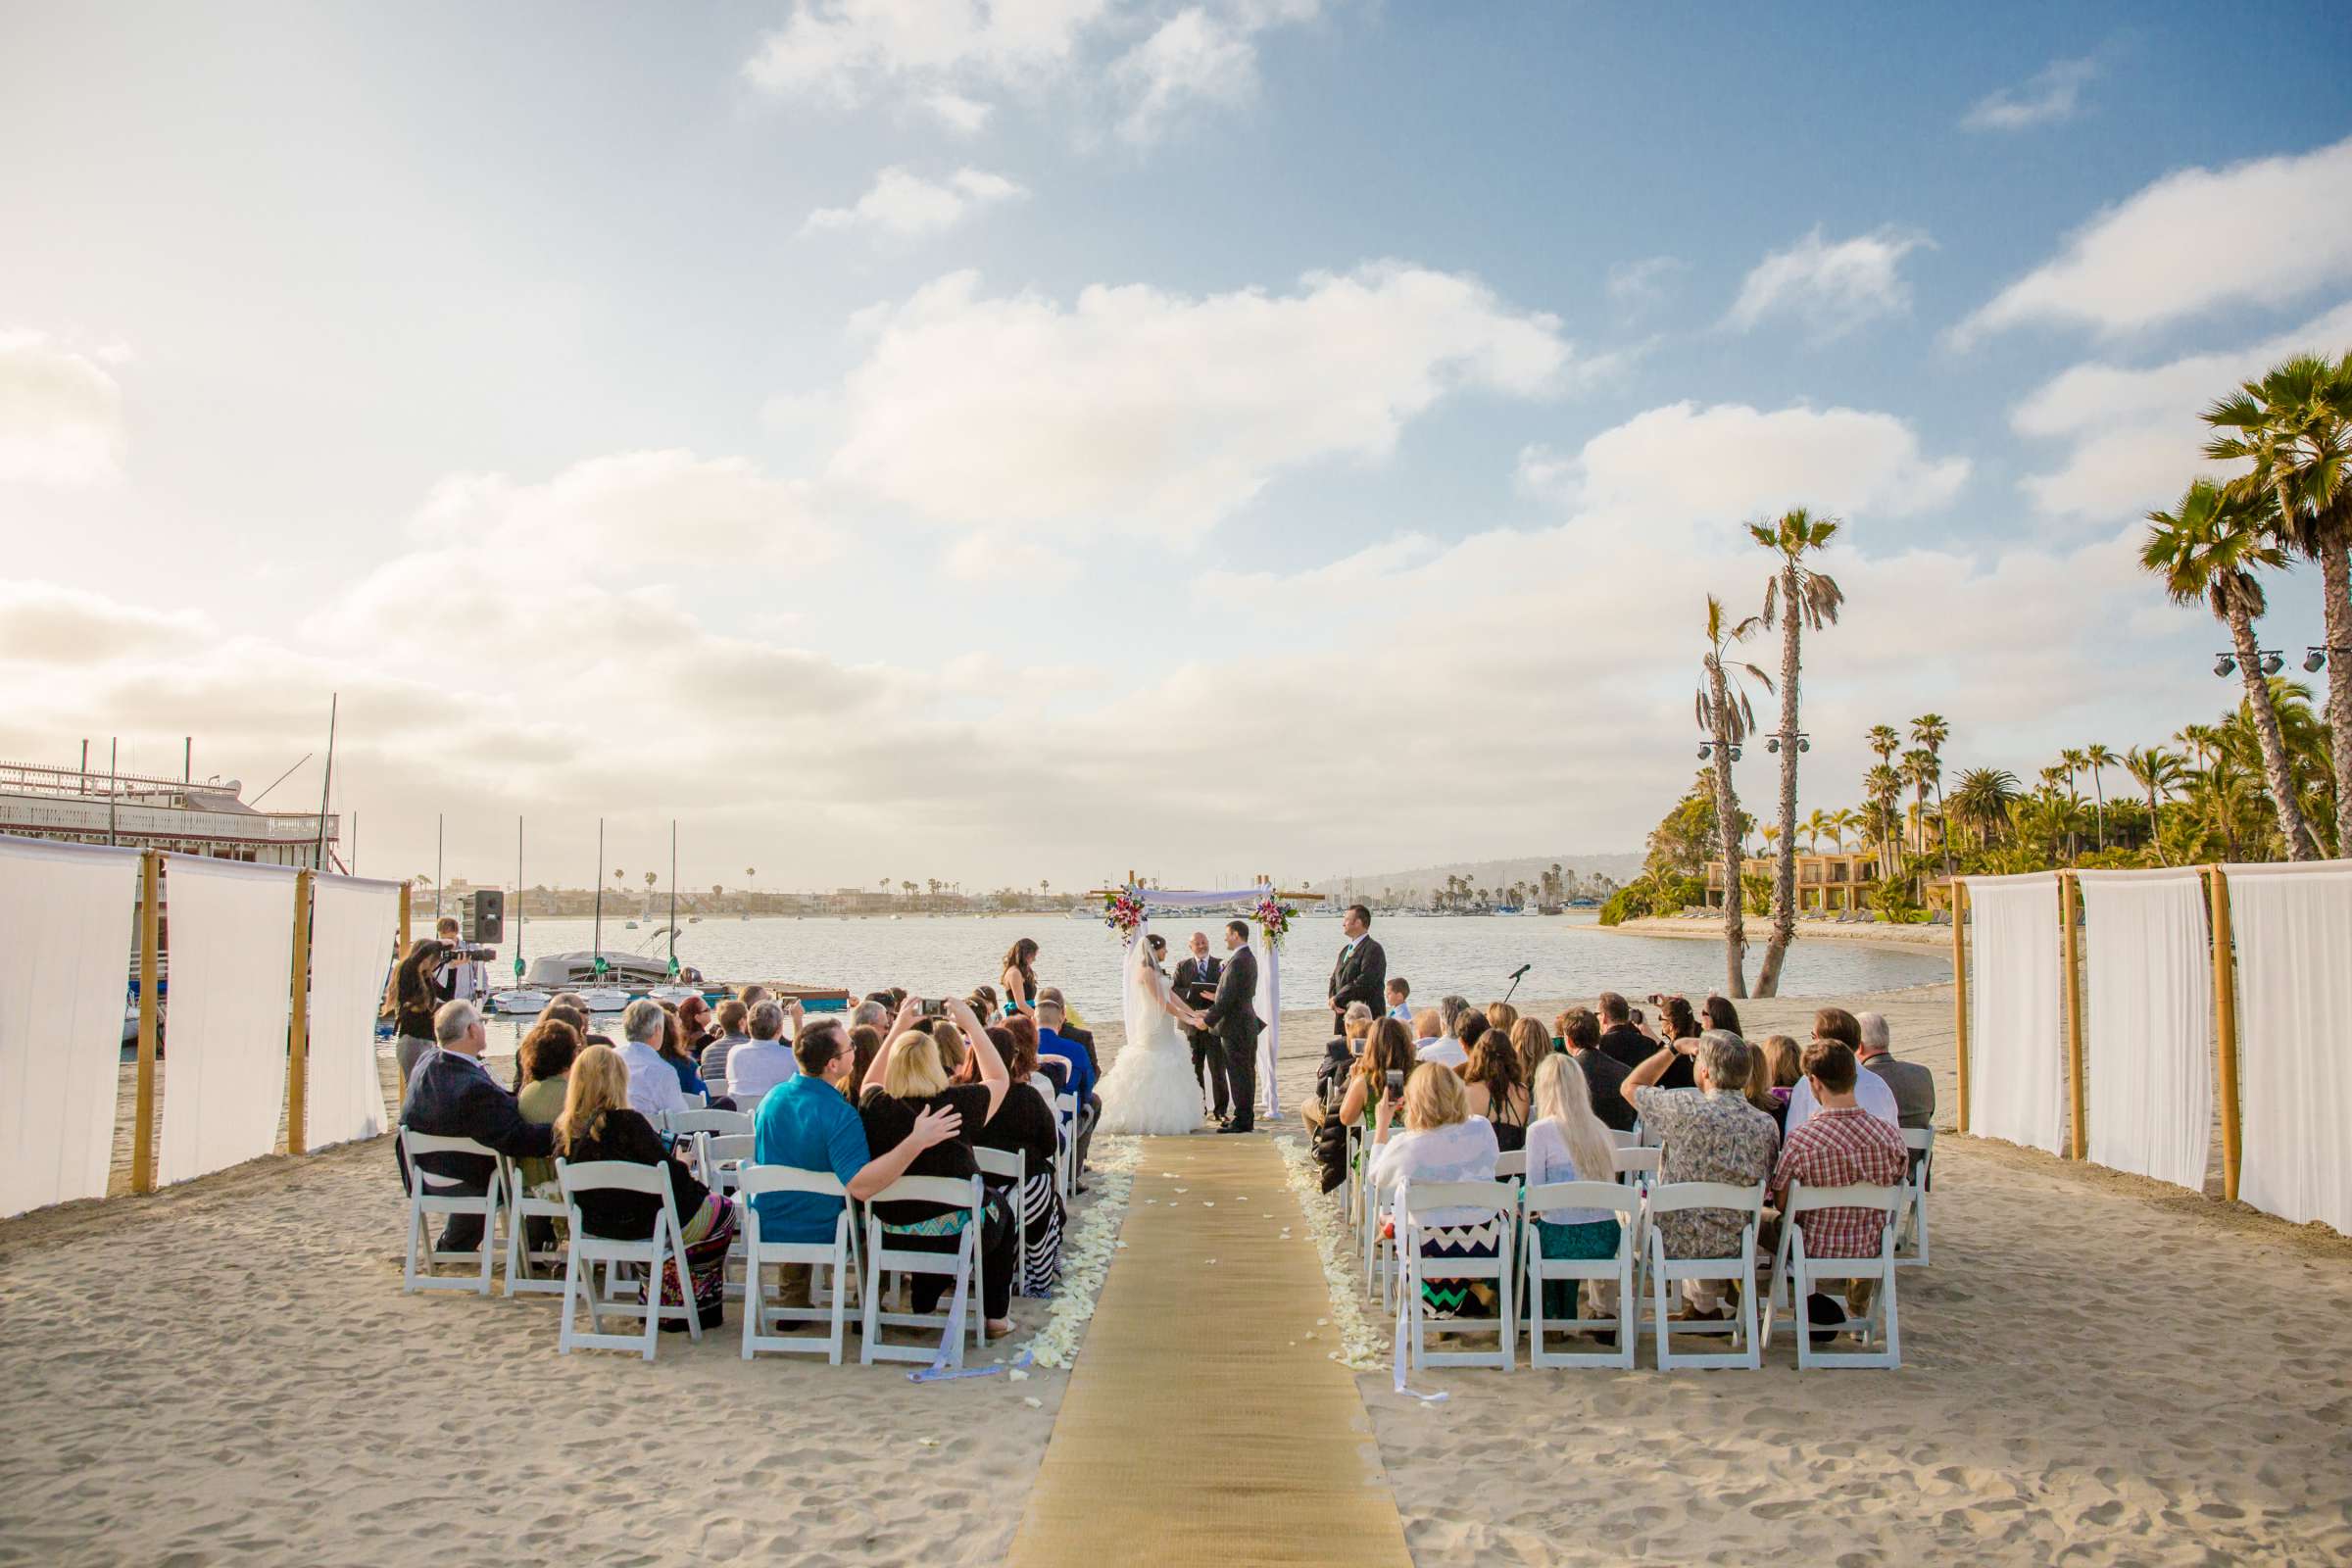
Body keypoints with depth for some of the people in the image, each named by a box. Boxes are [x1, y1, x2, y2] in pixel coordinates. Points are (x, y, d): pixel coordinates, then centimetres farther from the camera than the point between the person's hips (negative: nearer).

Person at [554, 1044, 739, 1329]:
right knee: (723, 1210, 16)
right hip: (640, 1222, -7)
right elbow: (670, 1173, -20)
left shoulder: (564, 1128, -5)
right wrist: (683, 1165, 2)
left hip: (594, 1225, 7)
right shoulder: (626, 1121, -23)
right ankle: (700, 1307, 28)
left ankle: (658, 1300, 32)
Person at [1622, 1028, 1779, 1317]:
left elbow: (1630, 1086, -6)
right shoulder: (1767, 1124, -9)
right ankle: (1707, 1306, 48)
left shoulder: (1686, 1109, -23)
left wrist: (1673, 1048, 0)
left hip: (1675, 1243, -4)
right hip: (1735, 1246, 5)